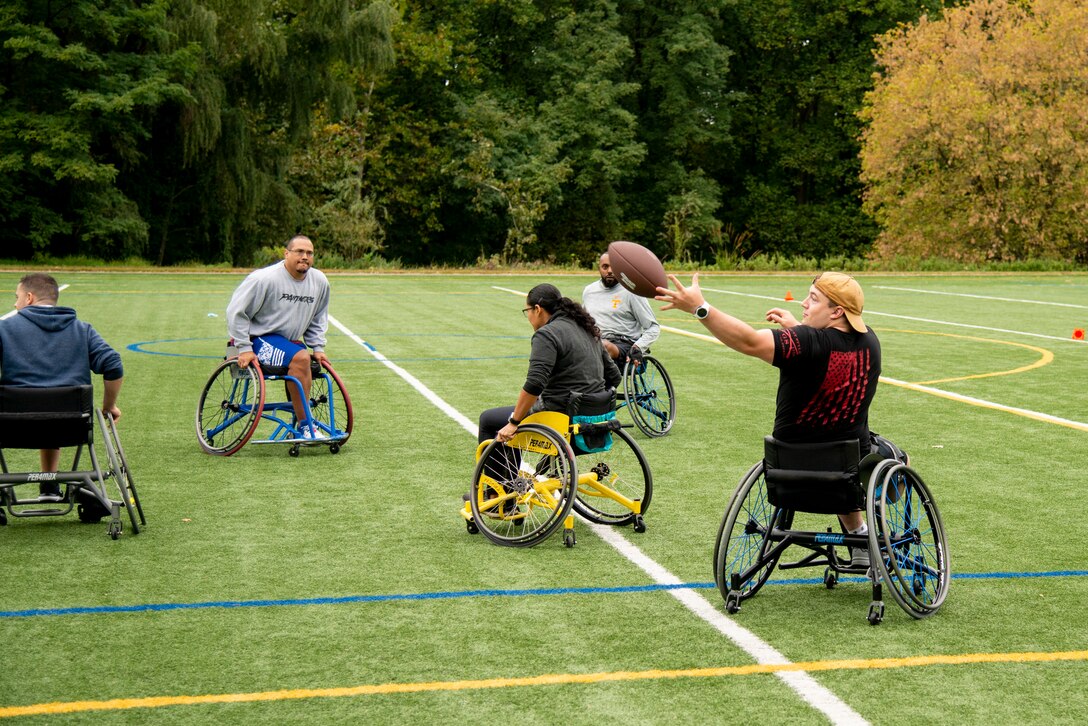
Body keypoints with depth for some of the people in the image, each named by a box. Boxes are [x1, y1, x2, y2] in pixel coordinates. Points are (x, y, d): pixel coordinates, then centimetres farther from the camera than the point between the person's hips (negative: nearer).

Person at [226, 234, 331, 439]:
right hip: (259, 338, -7)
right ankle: (305, 425, -24)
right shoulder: (264, 279, -17)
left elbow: (318, 319, 20)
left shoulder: (320, 281, 4)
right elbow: (236, 312, -13)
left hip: (290, 341, 7)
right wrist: (244, 349, -15)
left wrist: (318, 347, 9)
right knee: (300, 358, -30)